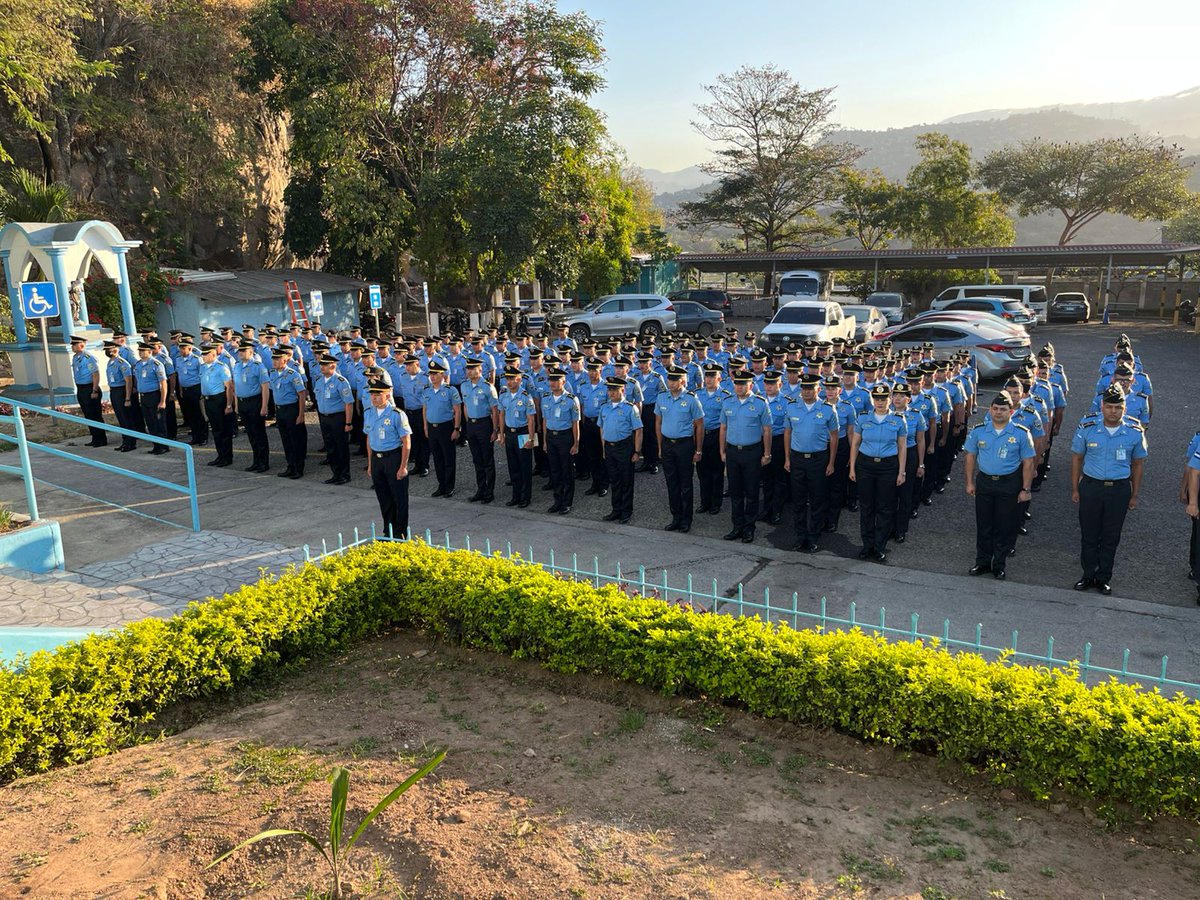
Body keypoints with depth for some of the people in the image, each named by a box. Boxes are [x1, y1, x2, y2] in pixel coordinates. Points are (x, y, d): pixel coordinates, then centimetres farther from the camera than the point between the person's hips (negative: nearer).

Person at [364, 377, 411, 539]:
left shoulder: (397, 414, -14)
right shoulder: (368, 413, 4)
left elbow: (406, 443, -11)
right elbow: (369, 439, 14)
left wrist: (403, 467, -13)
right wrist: (370, 464, 13)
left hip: (393, 458, -5)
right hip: (376, 458, 5)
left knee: (399, 497, 2)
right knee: (383, 499, 13)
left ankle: (400, 533, 14)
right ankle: (388, 531, 26)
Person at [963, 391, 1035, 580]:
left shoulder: (1021, 434, -6)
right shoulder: (978, 431, 0)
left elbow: (1028, 462, -3)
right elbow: (970, 457, 7)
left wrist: (1026, 489, -5)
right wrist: (970, 482, 4)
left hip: (1010, 484, -2)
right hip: (984, 482, 2)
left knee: (1005, 527, 5)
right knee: (983, 525, 10)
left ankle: (999, 565, 19)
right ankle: (982, 563, 23)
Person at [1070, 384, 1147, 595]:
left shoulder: (1135, 432, -5)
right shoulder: (1087, 428, -7)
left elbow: (1137, 464, 6)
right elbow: (1076, 458, 3)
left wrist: (1134, 495, 7)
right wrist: (1075, 489, 3)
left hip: (1119, 489, 0)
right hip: (1091, 485, 0)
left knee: (1111, 538, 10)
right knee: (1089, 535, 10)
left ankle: (1104, 578, 24)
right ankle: (1088, 575, 24)